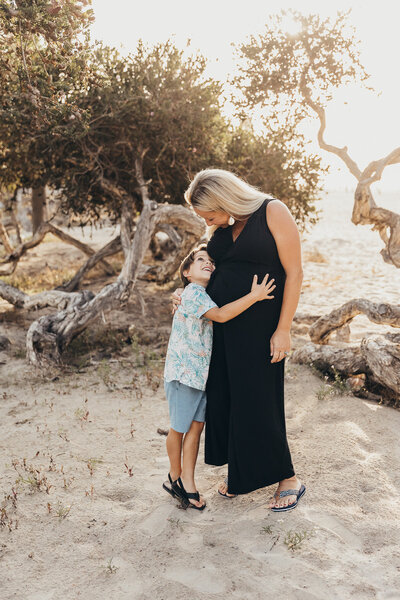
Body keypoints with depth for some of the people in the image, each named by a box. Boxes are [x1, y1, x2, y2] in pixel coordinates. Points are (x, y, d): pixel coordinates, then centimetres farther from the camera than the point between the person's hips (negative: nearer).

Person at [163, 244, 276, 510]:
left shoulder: (209, 294, 13)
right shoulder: (192, 293, -15)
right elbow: (220, 315, -27)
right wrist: (253, 297, -28)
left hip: (203, 371, 8)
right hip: (183, 370, -7)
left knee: (196, 426, 8)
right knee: (179, 428, 9)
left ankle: (187, 483, 18)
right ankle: (175, 476, 28)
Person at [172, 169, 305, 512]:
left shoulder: (273, 213, -10)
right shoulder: (222, 229, 10)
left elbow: (294, 273, -12)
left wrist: (283, 329, -16)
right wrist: (187, 295, 3)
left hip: (258, 326, -7)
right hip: (221, 325, 7)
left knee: (257, 401, -2)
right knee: (222, 397, 11)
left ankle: (288, 480, 17)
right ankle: (241, 473, 30)